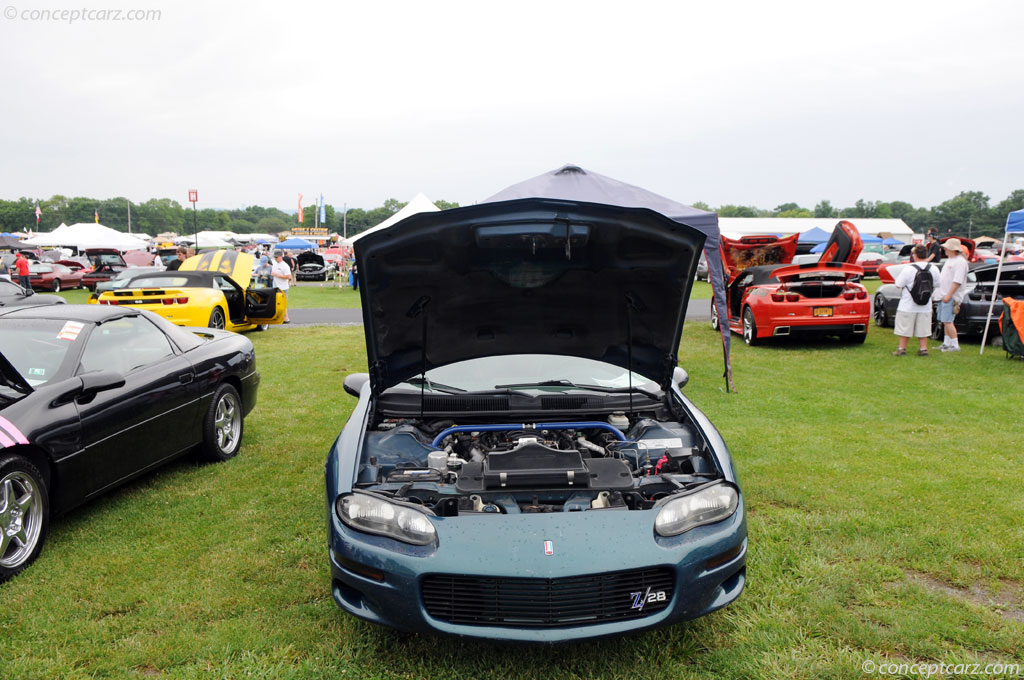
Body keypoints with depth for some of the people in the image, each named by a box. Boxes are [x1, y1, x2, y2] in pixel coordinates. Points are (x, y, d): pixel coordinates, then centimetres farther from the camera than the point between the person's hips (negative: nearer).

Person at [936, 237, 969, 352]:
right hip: (944, 296, 10)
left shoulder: (960, 262, -15)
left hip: (951, 297, -10)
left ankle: (955, 345, -7)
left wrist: (948, 295, -23)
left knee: (947, 321, -12)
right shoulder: (950, 259, 17)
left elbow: (957, 281, -22)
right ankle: (946, 343, 21)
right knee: (945, 321, 13)